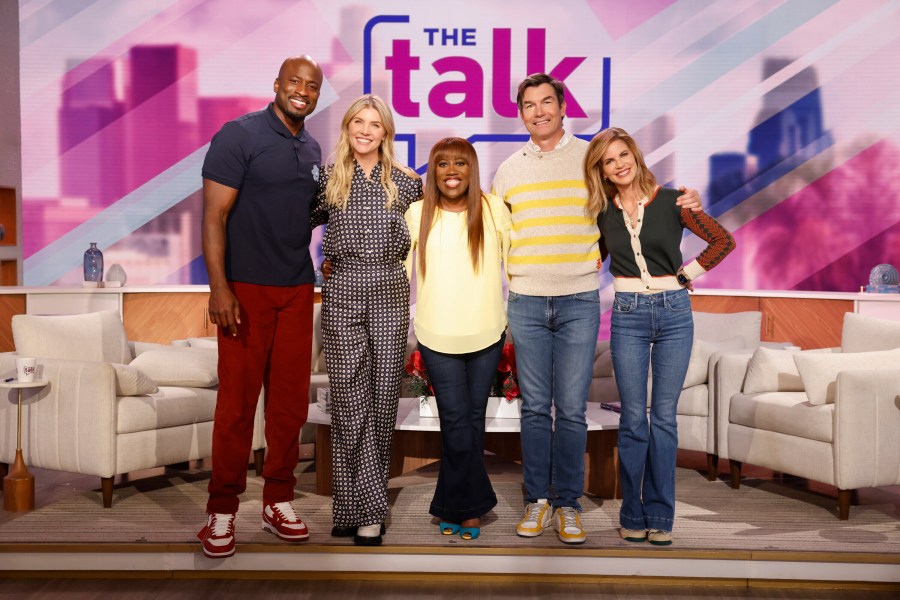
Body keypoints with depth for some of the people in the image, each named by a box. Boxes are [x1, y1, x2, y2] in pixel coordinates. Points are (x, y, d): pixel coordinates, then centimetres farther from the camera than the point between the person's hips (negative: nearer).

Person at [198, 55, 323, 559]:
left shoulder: (311, 149, 13)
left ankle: (279, 500, 21)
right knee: (237, 399, -2)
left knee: (291, 399, 8)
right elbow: (214, 216, -12)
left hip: (297, 290, 6)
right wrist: (219, 288, -19)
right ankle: (222, 511, 10)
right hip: (246, 289, -6)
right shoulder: (240, 135, -6)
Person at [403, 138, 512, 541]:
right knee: (456, 419, -2)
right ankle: (472, 504, 16)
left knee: (472, 418, 9)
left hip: (486, 333, 1)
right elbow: (399, 269, 7)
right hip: (437, 336, -1)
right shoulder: (418, 214, 1)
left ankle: (454, 506, 24)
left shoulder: (494, 208, 0)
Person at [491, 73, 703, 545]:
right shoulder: (508, 170, 12)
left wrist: (680, 203, 0)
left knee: (572, 410, 0)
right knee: (534, 407, 7)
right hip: (526, 302, 2)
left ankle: (568, 505, 12)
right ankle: (538, 500, 18)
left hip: (579, 301, -2)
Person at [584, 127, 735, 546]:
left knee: (664, 417, 3)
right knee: (633, 418, 2)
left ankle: (660, 516, 12)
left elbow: (724, 240, 3)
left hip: (674, 311, -1)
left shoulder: (670, 201, -1)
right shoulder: (602, 212, 4)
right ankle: (632, 515, 13)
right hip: (628, 315, 1)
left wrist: (689, 273, -1)